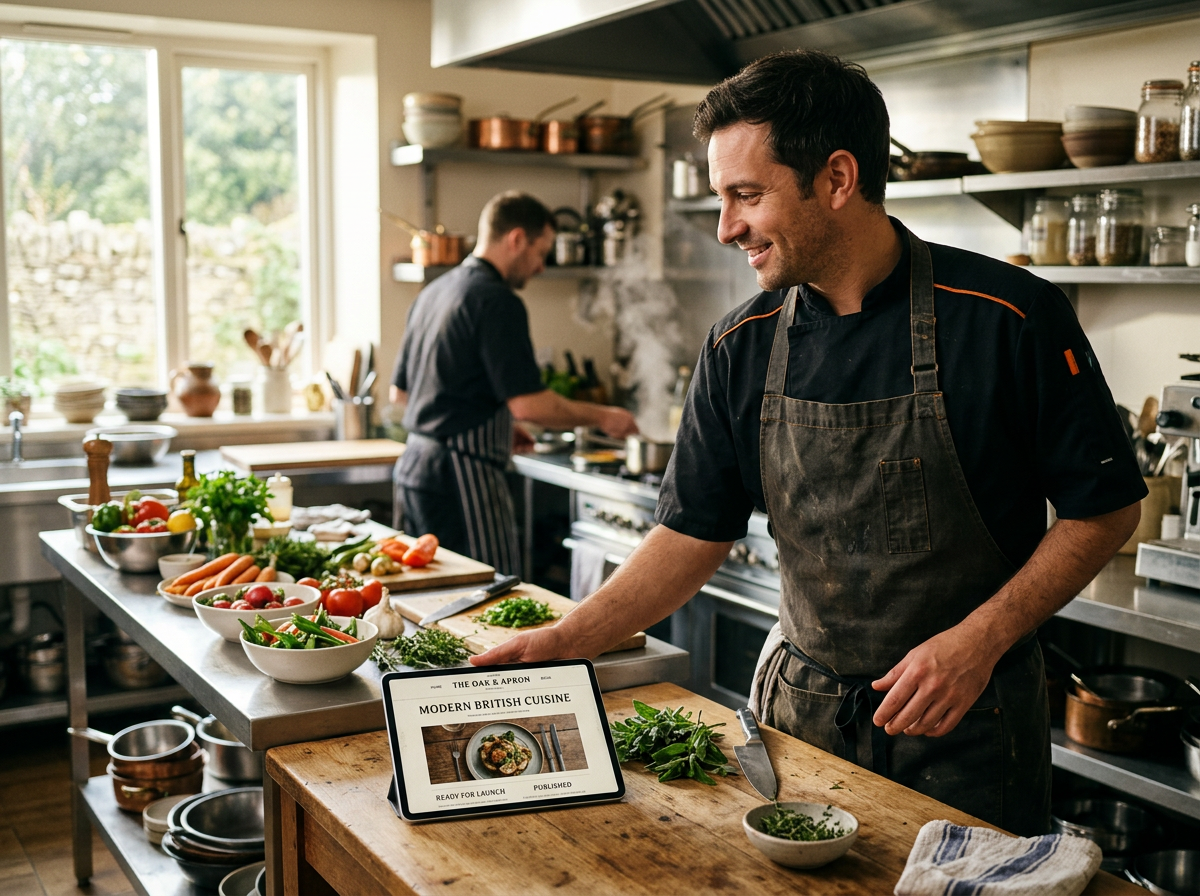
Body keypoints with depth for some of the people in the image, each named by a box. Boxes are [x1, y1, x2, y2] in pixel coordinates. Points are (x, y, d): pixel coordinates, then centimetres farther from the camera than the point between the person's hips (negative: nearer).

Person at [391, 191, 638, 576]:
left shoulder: (433, 292, 16)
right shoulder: (497, 301, -13)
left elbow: (400, 391, 23)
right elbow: (528, 403, -20)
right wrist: (602, 417, -5)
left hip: (413, 465, 10)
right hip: (463, 473, -10)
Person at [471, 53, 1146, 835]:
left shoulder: (1008, 318, -15)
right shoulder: (741, 350, -3)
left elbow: (1106, 508, -8)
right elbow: (694, 536, 1)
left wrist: (980, 638, -18)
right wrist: (563, 642, -10)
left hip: (966, 721, -3)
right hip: (799, 710, 4)